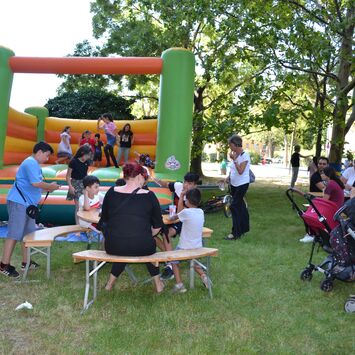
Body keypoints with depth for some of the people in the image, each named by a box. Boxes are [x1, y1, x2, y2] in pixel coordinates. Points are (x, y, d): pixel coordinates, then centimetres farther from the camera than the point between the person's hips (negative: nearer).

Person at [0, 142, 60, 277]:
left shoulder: (34, 164, 19)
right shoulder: (31, 163, -14)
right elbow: (36, 183, -22)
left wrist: (48, 188, 8)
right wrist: (50, 186, -8)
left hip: (28, 204, 11)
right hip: (19, 203, -11)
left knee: (29, 233, 14)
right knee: (14, 234, -8)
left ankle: (26, 262, 24)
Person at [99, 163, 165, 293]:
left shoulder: (112, 192, 2)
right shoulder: (149, 195, -3)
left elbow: (104, 219, 11)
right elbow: (158, 226, 3)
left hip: (113, 247, 2)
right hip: (141, 248, -2)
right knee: (149, 244, 32)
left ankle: (110, 282, 40)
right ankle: (158, 283, 36)